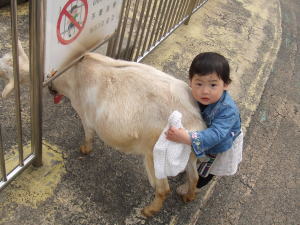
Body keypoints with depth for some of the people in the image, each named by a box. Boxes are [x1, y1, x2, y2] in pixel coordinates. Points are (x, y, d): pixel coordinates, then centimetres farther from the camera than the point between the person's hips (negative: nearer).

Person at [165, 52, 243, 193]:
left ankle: (196, 186, 55)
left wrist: (188, 138, -67)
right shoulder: (194, 95, -29)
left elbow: (215, 135, -55)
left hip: (222, 144, -4)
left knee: (207, 170, 25)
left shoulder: (228, 110, -46)